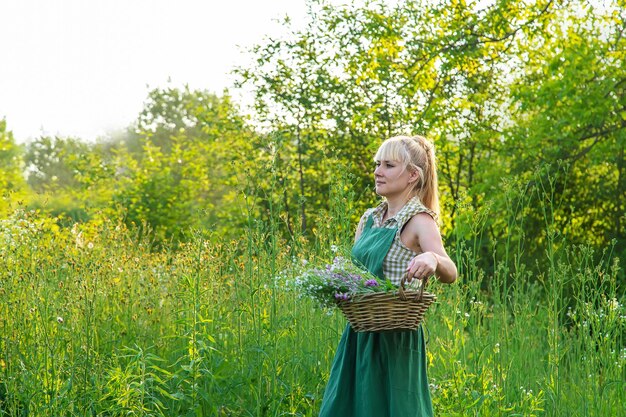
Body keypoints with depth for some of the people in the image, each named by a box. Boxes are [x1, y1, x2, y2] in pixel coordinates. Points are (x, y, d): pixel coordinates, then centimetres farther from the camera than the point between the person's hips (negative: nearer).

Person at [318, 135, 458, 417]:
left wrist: (432, 260, -47)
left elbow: (450, 273, -24)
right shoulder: (369, 219, 11)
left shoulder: (418, 220, -10)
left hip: (395, 338, -7)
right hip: (360, 335, 7)